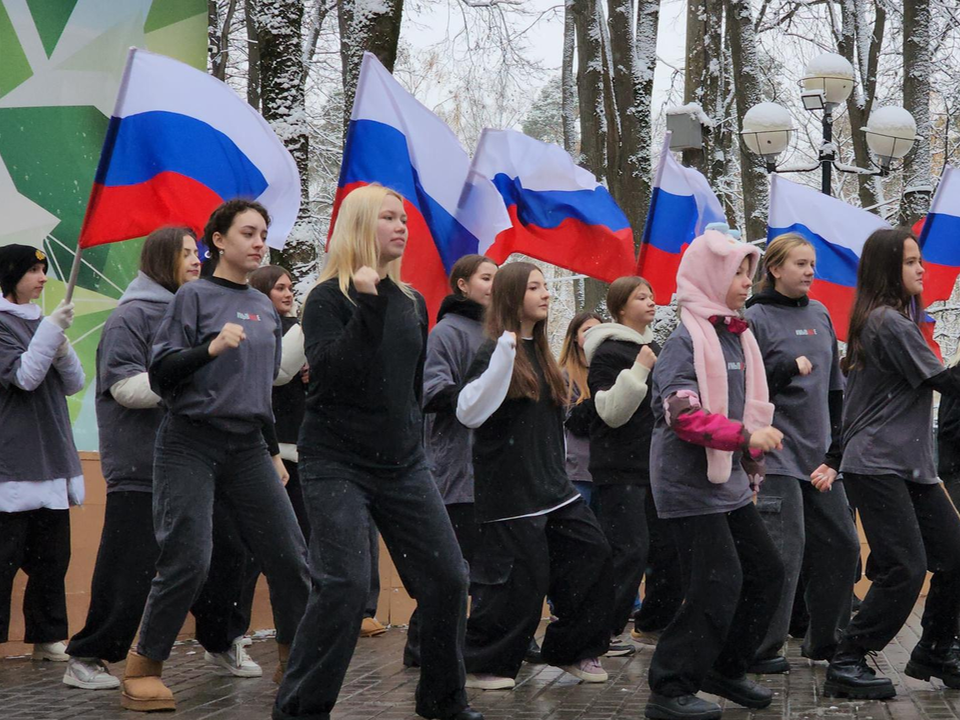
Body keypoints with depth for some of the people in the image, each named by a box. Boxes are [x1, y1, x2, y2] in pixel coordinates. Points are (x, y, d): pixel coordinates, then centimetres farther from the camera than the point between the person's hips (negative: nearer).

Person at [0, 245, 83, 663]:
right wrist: (51, 331, -18)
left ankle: (48, 638, 17)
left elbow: (75, 384, 11)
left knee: (52, 556, 9)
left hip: (51, 461, 7)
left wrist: (63, 351, -7)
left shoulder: (39, 322, 15)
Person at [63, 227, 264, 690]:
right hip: (142, 469, -8)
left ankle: (220, 644, 28)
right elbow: (126, 387, -16)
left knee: (224, 555, 10)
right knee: (128, 571, -4)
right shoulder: (133, 315, -8)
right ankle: (88, 657, 10)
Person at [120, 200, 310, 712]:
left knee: (289, 555, -2)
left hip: (247, 448, 6)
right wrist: (211, 347, -24)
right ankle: (142, 670, 5)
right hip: (190, 444, -5)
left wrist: (274, 452, 24)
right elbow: (159, 374, -9)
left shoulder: (264, 308, 14)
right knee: (188, 561, -11)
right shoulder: (195, 296, -3)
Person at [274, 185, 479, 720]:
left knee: (448, 578, 4)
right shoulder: (329, 297, -7)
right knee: (345, 585, -15)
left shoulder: (412, 302, 10)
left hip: (403, 464, 6)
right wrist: (368, 305, -25)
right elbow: (330, 374, -22)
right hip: (339, 464, -6)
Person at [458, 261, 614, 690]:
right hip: (510, 489, -9)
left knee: (592, 555, 5)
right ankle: (482, 664, 11)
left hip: (550, 483, 9)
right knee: (519, 577, -6)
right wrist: (504, 353, -30)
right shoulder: (493, 352, -11)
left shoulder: (538, 352, 15)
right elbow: (469, 412, -24)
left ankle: (572, 650, 19)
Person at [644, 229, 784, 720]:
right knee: (718, 585, -10)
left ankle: (725, 670, 27)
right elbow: (682, 415, -23)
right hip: (690, 484, -9)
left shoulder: (735, 337, 14)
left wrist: (752, 468, 19)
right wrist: (745, 436, -29)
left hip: (729, 482, 9)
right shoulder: (687, 339, -13)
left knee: (766, 573, 12)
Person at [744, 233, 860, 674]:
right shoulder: (756, 319, -6)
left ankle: (825, 640, 24)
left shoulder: (820, 316, 13)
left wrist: (834, 455, 7)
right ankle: (759, 649, 3)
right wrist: (786, 367, -21)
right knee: (783, 552, -9)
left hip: (818, 455, 7)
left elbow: (835, 389, 14)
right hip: (777, 453, -7)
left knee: (842, 545, 9)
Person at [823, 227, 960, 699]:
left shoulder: (893, 319, 18)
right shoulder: (889, 322, -13)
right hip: (877, 466, -10)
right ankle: (846, 666, -5)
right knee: (906, 569, -14)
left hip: (910, 465, 10)